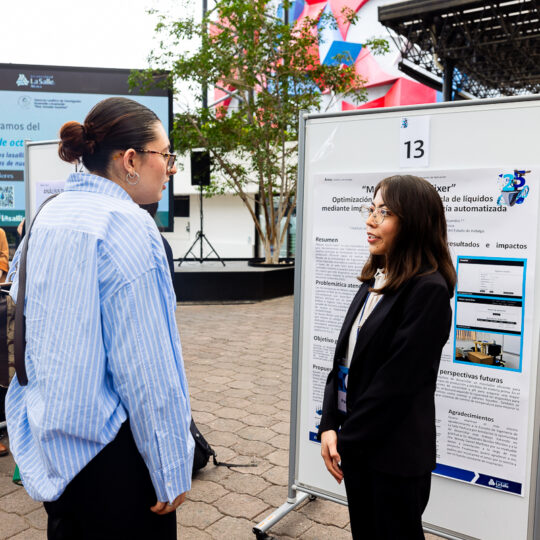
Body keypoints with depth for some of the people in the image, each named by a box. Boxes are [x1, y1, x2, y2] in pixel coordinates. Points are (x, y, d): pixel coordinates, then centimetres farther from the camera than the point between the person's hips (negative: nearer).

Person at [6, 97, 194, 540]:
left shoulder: (48, 216, 5)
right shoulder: (129, 226, -20)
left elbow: (29, 323, 12)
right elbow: (147, 367, -23)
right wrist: (171, 473, -15)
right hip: (107, 446, -8)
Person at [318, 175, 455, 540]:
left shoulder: (428, 290, -19)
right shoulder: (375, 281, 6)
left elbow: (397, 380, -21)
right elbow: (344, 359, 5)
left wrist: (346, 440, -13)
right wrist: (330, 426, -4)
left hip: (396, 454, -7)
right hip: (357, 442, 7)